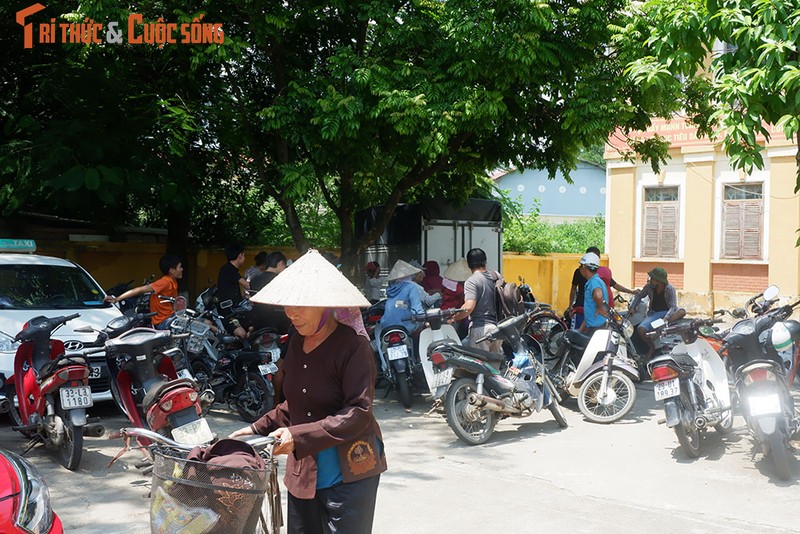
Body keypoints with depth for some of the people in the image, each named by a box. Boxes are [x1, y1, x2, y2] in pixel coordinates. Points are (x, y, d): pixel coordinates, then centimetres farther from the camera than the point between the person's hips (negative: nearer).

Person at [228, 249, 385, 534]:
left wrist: (299, 435, -26)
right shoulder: (297, 343, 9)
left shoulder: (351, 344, -15)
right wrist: (258, 428, 9)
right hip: (303, 470, 7)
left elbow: (358, 413, -22)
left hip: (347, 474, -7)